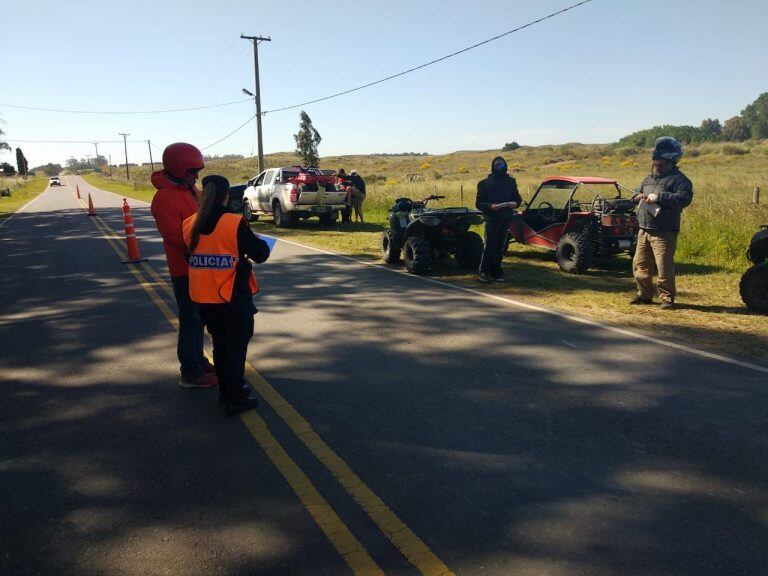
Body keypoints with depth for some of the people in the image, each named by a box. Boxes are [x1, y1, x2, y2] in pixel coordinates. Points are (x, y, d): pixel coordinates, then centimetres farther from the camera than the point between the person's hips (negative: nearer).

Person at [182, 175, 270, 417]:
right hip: (234, 297, -5)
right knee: (237, 346, 7)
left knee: (219, 344, 20)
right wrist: (258, 242, 10)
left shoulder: (189, 225, 0)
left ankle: (226, 389, 33)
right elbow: (260, 254, -11)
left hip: (204, 297, 5)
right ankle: (234, 398, 11)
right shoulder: (236, 224, -16)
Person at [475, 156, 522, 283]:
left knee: (500, 247, 6)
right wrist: (490, 206, -18)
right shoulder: (485, 183, 3)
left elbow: (518, 198, 16)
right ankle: (484, 272, -7)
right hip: (491, 219, -3)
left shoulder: (511, 182, 12)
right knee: (490, 245, -13)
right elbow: (479, 203, 0)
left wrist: (515, 203, -7)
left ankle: (496, 272, 13)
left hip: (505, 219, 3)